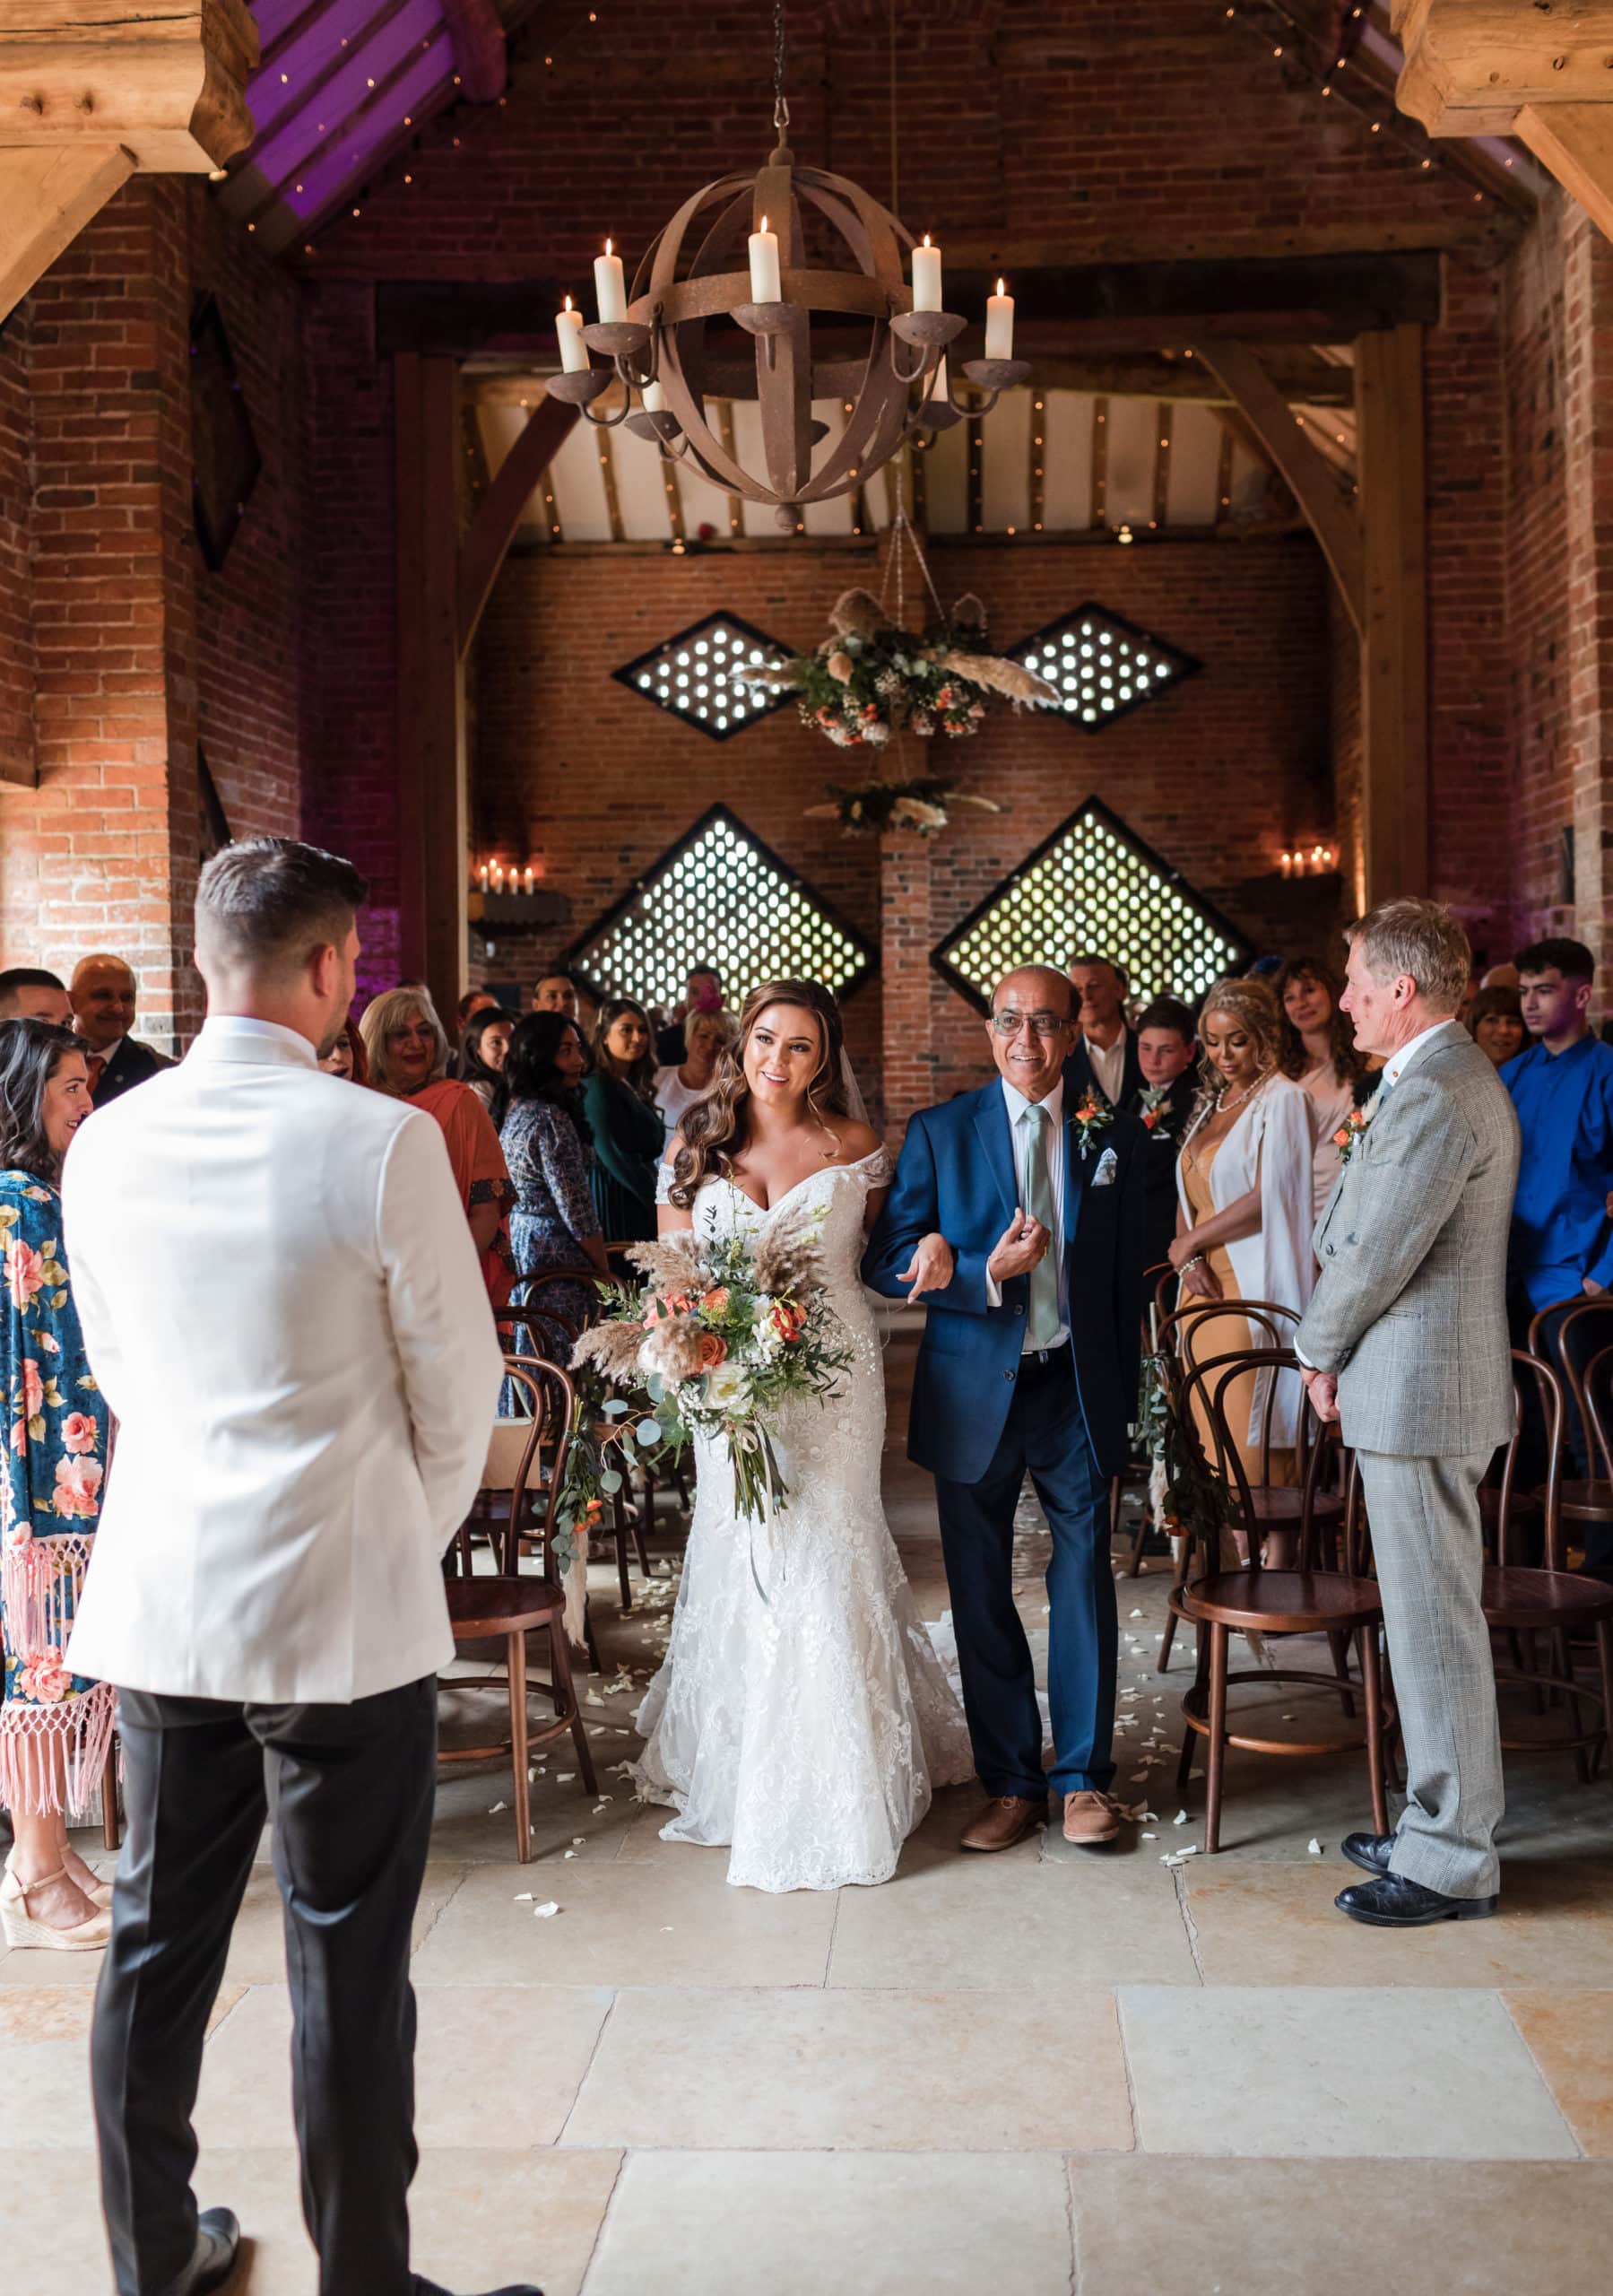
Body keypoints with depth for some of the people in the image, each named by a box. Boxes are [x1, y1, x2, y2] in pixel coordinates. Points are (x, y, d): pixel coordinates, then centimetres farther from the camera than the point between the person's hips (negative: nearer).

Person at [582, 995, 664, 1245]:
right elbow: (612, 1155, -16)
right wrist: (656, 1198, -10)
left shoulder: (634, 1087, 17)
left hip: (639, 1206, 8)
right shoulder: (598, 1086, -10)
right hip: (615, 1203, -8)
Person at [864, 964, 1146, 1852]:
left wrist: (1126, 1400, 7)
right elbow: (886, 1263, -7)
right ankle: (1010, 1784, 22)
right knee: (980, 1596, 8)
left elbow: (1128, 1279, 8)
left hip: (1078, 1394, 1)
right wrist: (984, 1273, -22)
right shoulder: (939, 1132, -1)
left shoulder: (1114, 1137, 4)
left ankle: (1082, 1778, 21)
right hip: (975, 1395, 0)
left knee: (1085, 1583, 5)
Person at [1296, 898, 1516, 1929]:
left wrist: (1321, 1351, -2)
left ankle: (1453, 1861, 11)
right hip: (1427, 1385, 11)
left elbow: (1378, 1256, -19)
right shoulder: (1448, 1078, 14)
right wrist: (1339, 1348, 8)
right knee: (1432, 1619, 17)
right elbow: (1362, 1232, 16)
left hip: (1420, 1390, -11)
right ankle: (1442, 1824, 29)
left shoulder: (1435, 1097, -20)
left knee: (1434, 1623, -1)